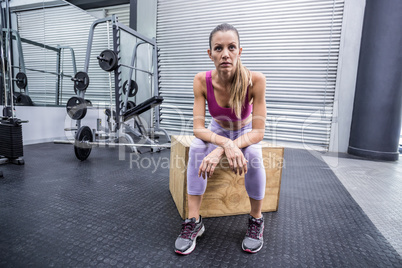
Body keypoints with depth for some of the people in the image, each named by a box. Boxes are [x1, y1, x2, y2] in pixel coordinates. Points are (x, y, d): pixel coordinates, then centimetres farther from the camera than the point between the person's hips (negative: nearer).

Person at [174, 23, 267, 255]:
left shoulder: (255, 80, -29)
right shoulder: (202, 81, -24)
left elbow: (258, 132, -28)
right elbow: (198, 128, -25)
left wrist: (220, 150, -41)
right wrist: (226, 143, -44)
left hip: (245, 132, -1)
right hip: (217, 131, 1)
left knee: (253, 155, -33)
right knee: (196, 148, -30)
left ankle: (256, 220, -9)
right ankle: (194, 221, -18)